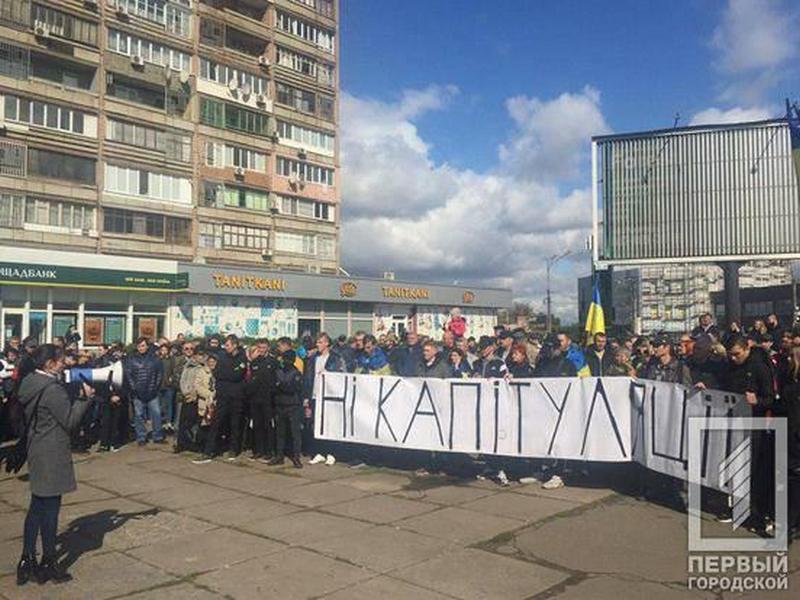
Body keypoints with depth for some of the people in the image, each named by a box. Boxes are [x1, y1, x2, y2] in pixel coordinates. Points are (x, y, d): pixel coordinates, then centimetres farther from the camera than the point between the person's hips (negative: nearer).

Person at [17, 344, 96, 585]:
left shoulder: (30, 384, 7)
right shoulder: (53, 389, -21)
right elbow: (70, 421, -16)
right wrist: (87, 398, -11)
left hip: (36, 452, 9)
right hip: (52, 455, -9)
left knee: (37, 508, 17)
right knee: (50, 508, 3)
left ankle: (27, 561, 23)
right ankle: (48, 564, 15)